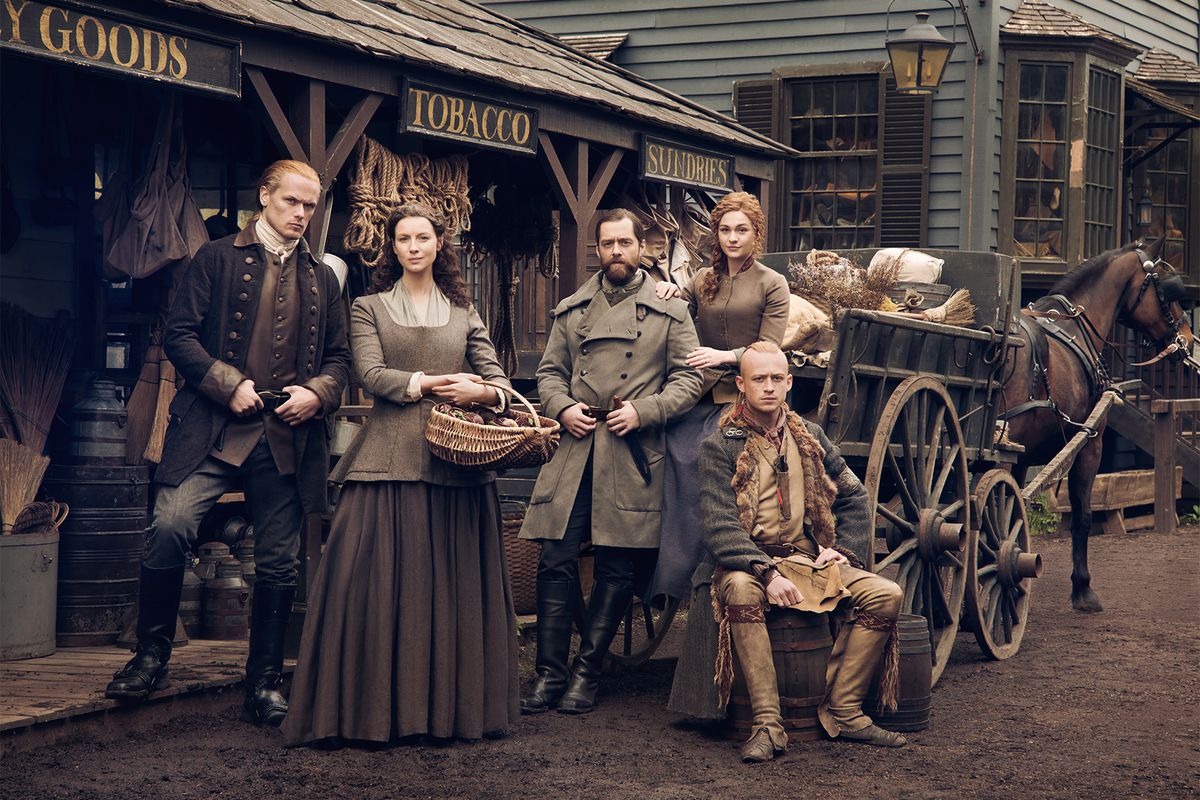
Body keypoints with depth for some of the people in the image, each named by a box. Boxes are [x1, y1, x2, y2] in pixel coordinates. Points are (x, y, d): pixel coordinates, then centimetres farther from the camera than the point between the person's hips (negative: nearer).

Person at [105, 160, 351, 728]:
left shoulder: (321, 280, 19)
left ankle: (265, 681, 16)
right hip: (214, 427, -3)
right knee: (171, 526, -21)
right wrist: (229, 384, -11)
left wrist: (317, 392, -1)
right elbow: (179, 334, 0)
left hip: (288, 438, 4)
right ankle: (151, 654, -3)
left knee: (279, 563, 4)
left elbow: (339, 357, 20)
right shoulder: (219, 259, 7)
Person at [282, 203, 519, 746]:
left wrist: (482, 393, -14)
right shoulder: (369, 308, 11)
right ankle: (377, 710, -3)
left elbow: (495, 376, 9)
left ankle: (453, 706, 6)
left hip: (456, 458, 2)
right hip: (390, 457, -2)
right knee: (381, 579, -8)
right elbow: (371, 374, -2)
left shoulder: (463, 313, 17)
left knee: (455, 583, 0)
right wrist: (429, 383, -14)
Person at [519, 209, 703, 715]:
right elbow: (549, 371, 18)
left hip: (633, 454, -2)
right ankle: (549, 674, 2)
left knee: (618, 570, 0)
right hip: (575, 446, 2)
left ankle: (586, 674, 9)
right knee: (556, 562, -4)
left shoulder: (670, 311, 7)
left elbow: (688, 379, 3)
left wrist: (643, 411, -11)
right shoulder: (572, 310, 16)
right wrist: (562, 407, -3)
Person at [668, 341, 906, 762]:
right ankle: (767, 724, -38)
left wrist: (841, 549, 4)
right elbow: (718, 524, -14)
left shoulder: (809, 438, 12)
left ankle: (842, 711, -12)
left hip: (809, 560, 5)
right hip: (745, 561, -5)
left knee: (886, 594, -17)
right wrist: (767, 573, -26)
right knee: (740, 590, -40)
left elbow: (854, 498, 21)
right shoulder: (721, 446, -3)